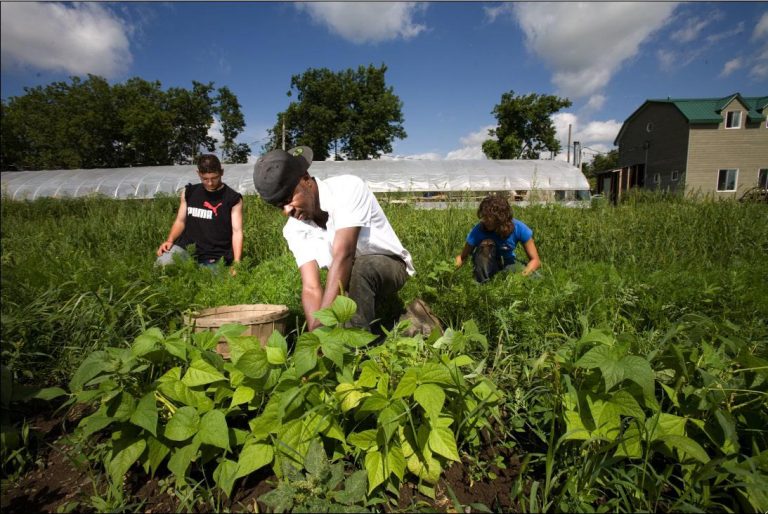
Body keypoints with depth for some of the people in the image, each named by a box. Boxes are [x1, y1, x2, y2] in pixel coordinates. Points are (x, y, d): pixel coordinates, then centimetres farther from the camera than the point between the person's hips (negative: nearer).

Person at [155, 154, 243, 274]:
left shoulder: (233, 199, -1)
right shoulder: (189, 192, 11)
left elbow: (237, 231, -8)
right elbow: (181, 220, 17)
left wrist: (236, 263, -20)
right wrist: (169, 240, -3)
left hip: (214, 257, -2)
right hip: (185, 248, 3)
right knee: (162, 263, -24)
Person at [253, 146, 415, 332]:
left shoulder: (348, 188, -26)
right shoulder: (294, 230, -10)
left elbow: (343, 255, -35)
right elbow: (311, 287, -19)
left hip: (389, 266, -4)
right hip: (346, 284, 5)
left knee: (359, 267, -38)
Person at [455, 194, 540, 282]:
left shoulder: (518, 228, -25)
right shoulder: (478, 230, -27)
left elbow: (535, 260, -24)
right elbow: (462, 257, -21)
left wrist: (522, 276, -40)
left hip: (507, 264, 1)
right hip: (486, 265, -1)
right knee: (486, 244, -33)